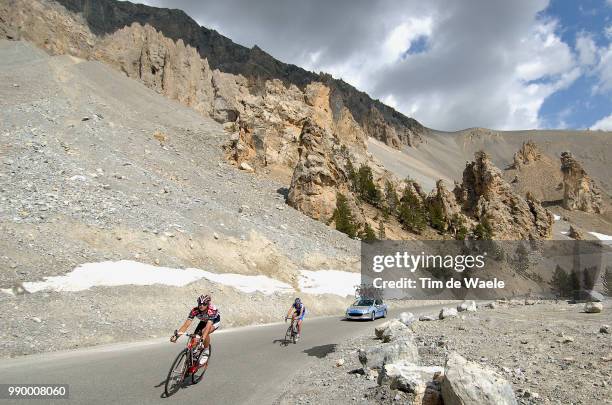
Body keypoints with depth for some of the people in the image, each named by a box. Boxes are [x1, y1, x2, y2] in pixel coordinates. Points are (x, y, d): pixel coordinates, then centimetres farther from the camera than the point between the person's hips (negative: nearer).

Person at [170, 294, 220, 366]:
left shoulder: (211, 311, -40)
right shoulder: (195, 311, -30)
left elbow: (208, 326, -50)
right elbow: (186, 324, -34)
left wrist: (203, 338, -65)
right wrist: (177, 335, -46)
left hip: (215, 321, -5)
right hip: (204, 321, 5)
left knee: (204, 332, -32)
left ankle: (206, 352, -11)